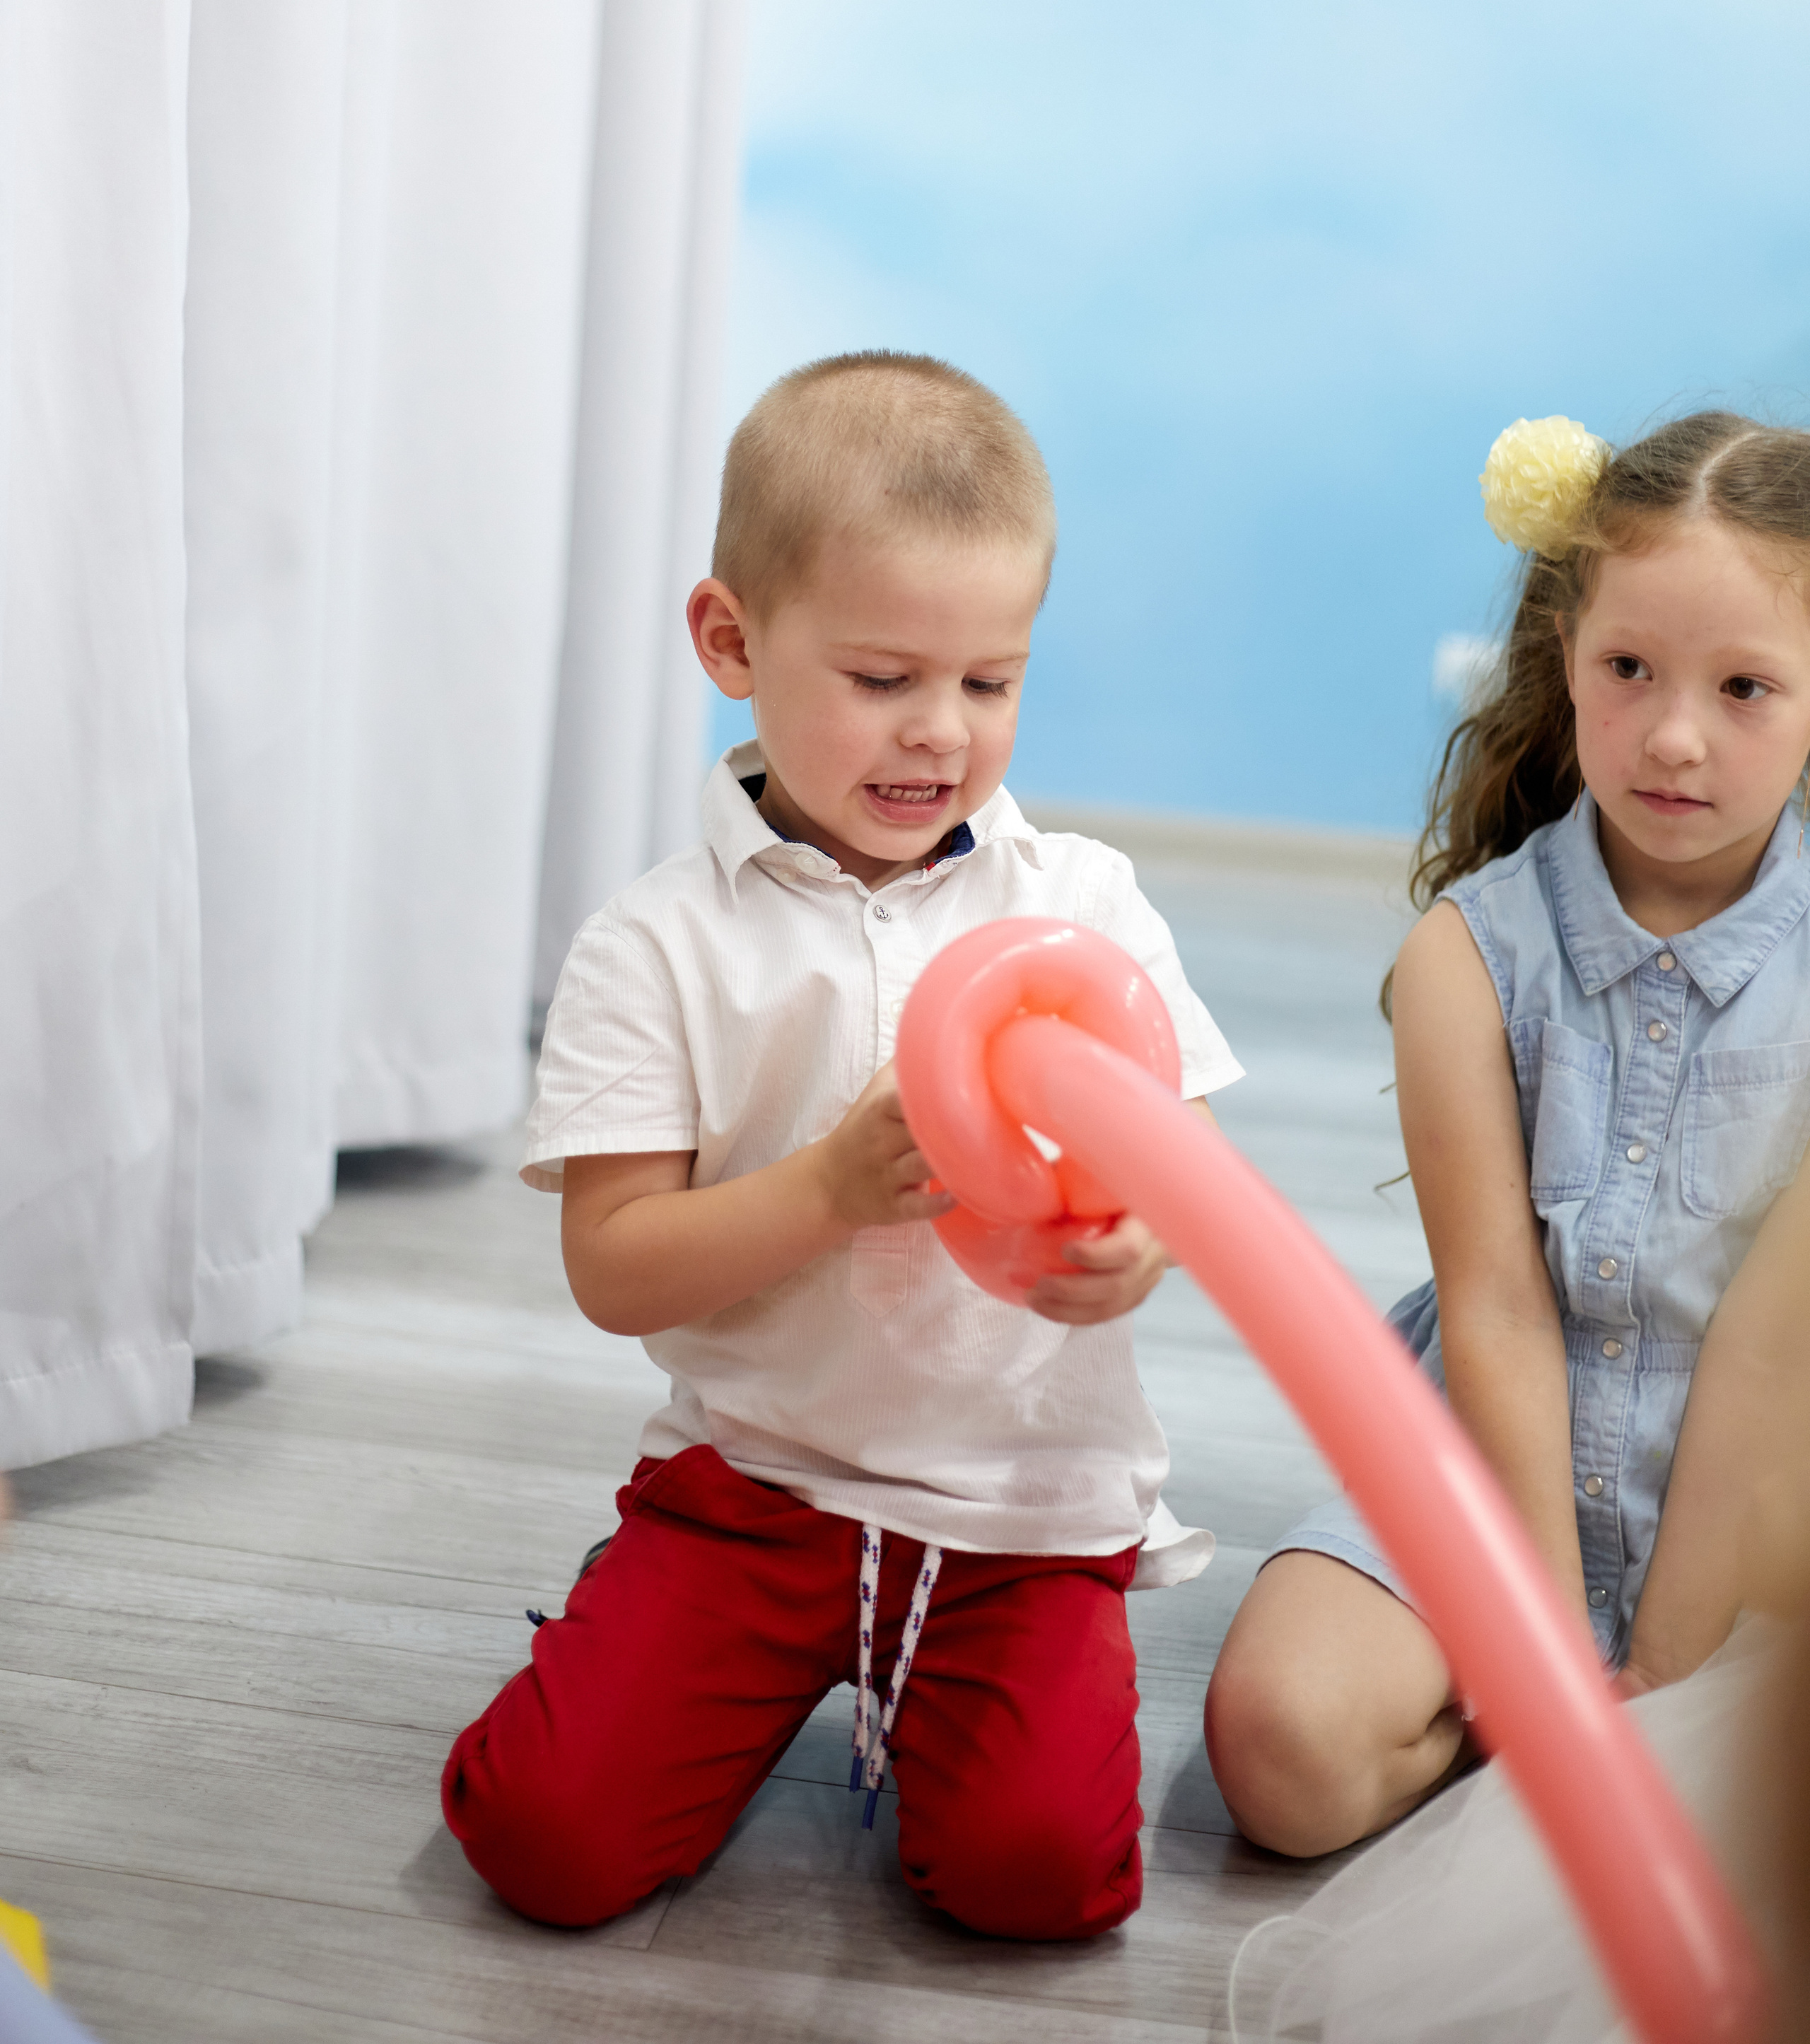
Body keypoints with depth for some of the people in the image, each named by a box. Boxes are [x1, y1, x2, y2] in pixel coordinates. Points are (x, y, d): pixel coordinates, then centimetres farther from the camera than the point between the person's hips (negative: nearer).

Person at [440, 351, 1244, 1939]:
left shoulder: (1082, 902, 0)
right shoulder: (659, 946, -6)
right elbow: (613, 1269, -10)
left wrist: (1134, 1247, -25)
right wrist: (832, 1190, -25)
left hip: (1029, 1497, 1)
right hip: (753, 1473, 0)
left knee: (1038, 1866, -18)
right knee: (546, 1837, -11)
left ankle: (904, 1678, 15)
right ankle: (793, 1678, 18)